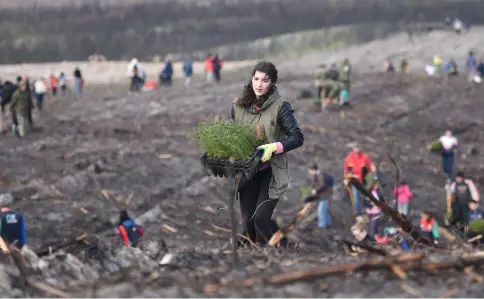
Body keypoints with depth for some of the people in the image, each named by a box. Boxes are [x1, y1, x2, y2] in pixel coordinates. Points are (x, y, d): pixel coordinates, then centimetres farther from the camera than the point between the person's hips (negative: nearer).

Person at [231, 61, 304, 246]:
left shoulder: (280, 106, -11)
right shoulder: (239, 104, 1)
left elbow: (298, 137, -13)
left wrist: (273, 147, -27)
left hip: (270, 171, -4)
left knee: (261, 218, -11)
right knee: (247, 219, 8)